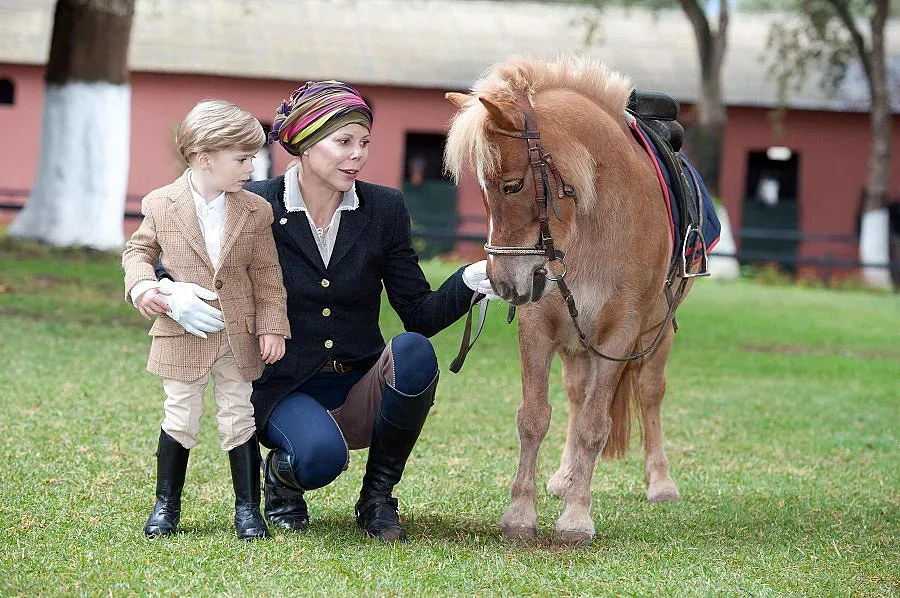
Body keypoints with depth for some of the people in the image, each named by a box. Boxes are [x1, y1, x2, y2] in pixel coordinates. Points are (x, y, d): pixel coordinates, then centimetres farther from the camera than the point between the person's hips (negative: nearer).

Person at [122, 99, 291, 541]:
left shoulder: (256, 211, -1)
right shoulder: (161, 205, -5)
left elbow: (267, 274, 2)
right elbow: (138, 251, 8)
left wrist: (272, 327, -3)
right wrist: (144, 287, -11)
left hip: (238, 336, 1)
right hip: (182, 335, -1)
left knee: (239, 419, 6)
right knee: (181, 419, 7)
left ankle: (247, 508, 13)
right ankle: (166, 504, 19)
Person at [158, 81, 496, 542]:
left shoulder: (385, 208, 1)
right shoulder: (256, 206, -7)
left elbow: (419, 316, 1)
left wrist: (469, 282, -19)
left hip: (362, 389, 3)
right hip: (284, 391, -3)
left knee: (413, 352, -30)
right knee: (321, 454, -36)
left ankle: (377, 496, -7)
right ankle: (281, 474, 6)